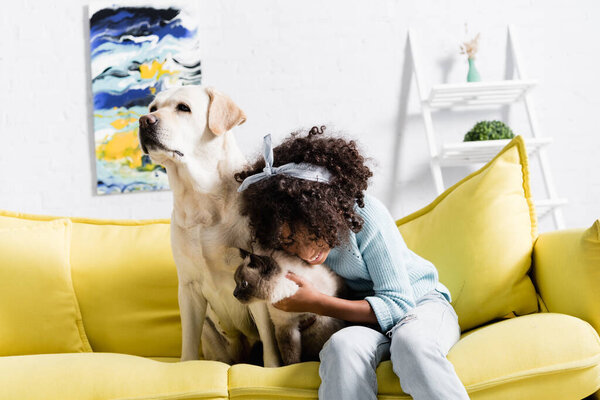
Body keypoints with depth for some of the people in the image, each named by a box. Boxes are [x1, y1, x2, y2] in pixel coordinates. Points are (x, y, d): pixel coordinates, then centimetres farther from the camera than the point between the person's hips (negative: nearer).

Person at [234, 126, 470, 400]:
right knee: (344, 346, -35)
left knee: (410, 340, -39)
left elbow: (398, 305, -22)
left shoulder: (366, 216, -23)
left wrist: (315, 303, -27)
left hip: (420, 304, -2)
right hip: (365, 321, 2)